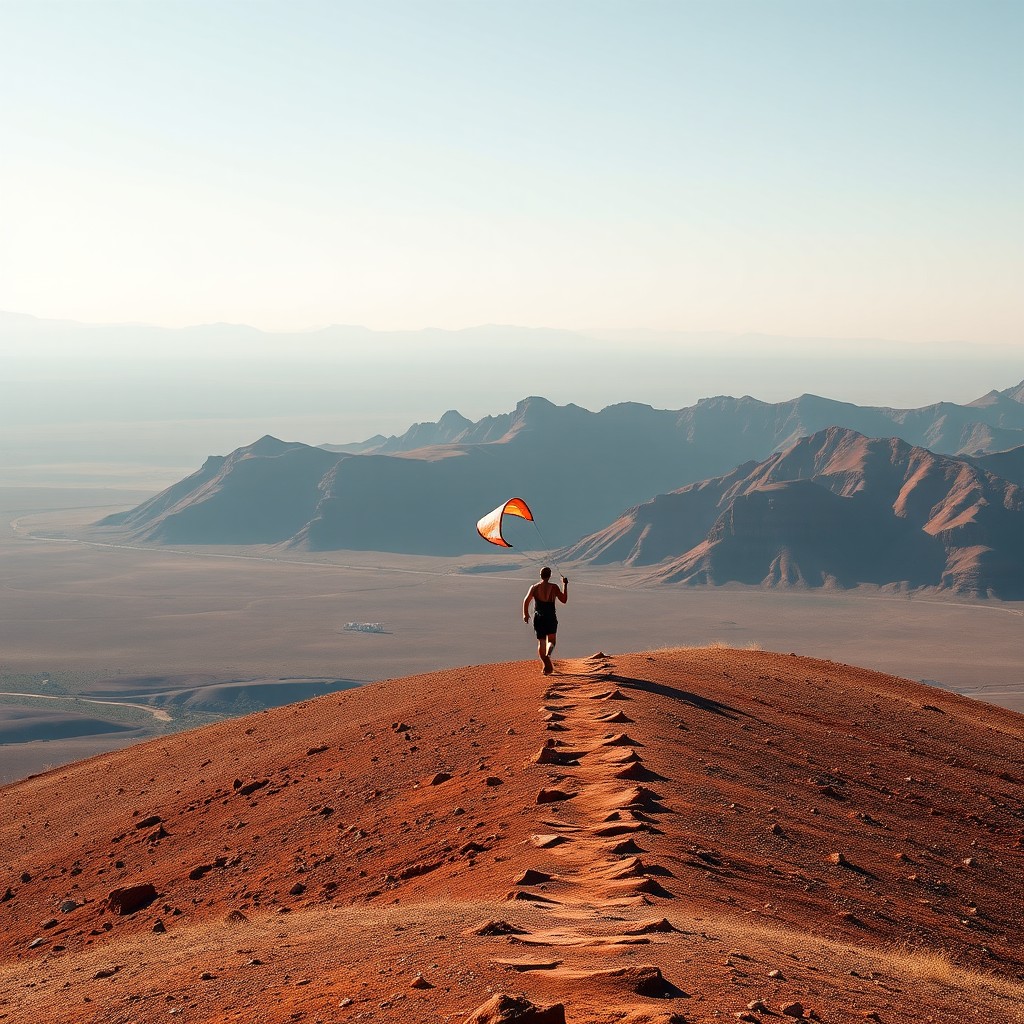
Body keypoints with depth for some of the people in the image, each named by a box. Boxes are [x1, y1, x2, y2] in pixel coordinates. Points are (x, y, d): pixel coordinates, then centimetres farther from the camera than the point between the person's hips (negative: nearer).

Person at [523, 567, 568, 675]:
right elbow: (564, 600, 0)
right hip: (551, 618, -1)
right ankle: (548, 654, -18)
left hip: (538, 618, 1)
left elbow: (526, 601, -5)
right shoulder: (553, 587, -6)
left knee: (541, 643, 10)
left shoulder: (534, 588, -2)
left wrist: (525, 614, 9)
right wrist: (565, 585, 8)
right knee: (551, 640, 15)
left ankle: (546, 665, 2)